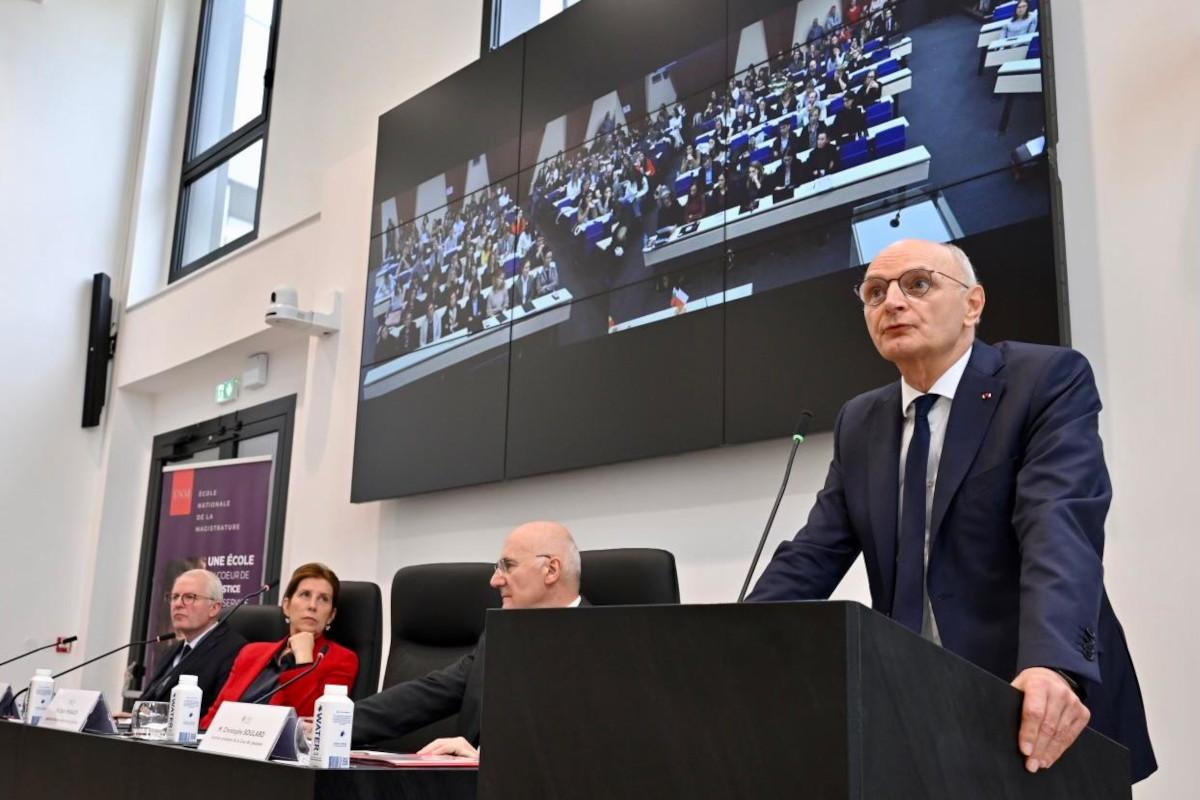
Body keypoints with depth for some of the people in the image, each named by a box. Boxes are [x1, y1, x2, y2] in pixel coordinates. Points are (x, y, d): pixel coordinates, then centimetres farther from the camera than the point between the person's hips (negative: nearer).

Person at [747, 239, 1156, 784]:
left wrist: (1052, 665, -38)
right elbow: (812, 557, 4)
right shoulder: (859, 424, 10)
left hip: (1040, 712, -4)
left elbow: (1060, 526, -22)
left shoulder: (1048, 379, -7)